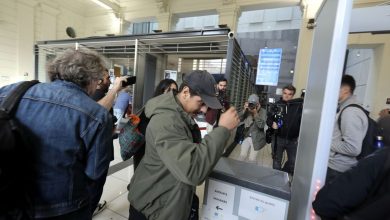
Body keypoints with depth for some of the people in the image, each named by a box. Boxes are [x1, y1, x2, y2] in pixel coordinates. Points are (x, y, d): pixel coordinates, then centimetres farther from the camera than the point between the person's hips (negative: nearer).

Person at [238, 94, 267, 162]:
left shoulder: (263, 112, -12)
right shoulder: (247, 110, -3)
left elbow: (261, 125, -22)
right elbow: (240, 119, -11)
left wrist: (255, 114, -30)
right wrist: (244, 110, -23)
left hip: (256, 139, -3)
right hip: (246, 137, 3)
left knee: (252, 159, 6)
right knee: (242, 155, 8)